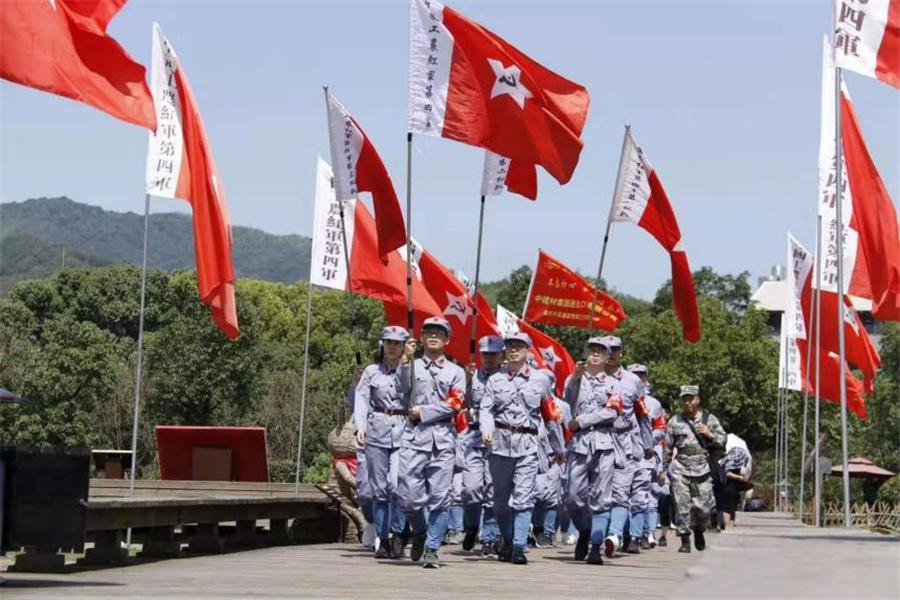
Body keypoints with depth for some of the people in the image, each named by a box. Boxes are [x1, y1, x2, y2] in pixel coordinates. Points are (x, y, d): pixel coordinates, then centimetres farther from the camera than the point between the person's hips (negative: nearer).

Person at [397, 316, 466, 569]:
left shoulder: (456, 371, 15)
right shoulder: (411, 367, 17)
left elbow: (454, 404, 1)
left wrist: (423, 412, -4)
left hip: (443, 440, 0)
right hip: (414, 437, 0)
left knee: (440, 497, -6)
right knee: (409, 496, -5)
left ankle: (432, 549, -1)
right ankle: (419, 533, 23)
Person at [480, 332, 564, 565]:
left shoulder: (541, 380, 7)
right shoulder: (495, 380, 7)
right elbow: (486, 408, 0)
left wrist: (558, 447, 20)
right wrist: (487, 430, -21)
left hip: (528, 443, -2)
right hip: (501, 441, 2)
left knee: (523, 498, -11)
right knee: (501, 498, 10)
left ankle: (519, 547, -14)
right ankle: (507, 542, 27)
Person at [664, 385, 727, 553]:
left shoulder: (709, 419, 10)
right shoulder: (675, 421, 10)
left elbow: (722, 441, 11)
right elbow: (667, 447, 12)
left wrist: (709, 434, -7)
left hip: (703, 468, 0)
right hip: (681, 468, 0)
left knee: (703, 506, -1)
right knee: (682, 506, -6)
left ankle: (698, 531, 27)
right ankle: (685, 541, 2)